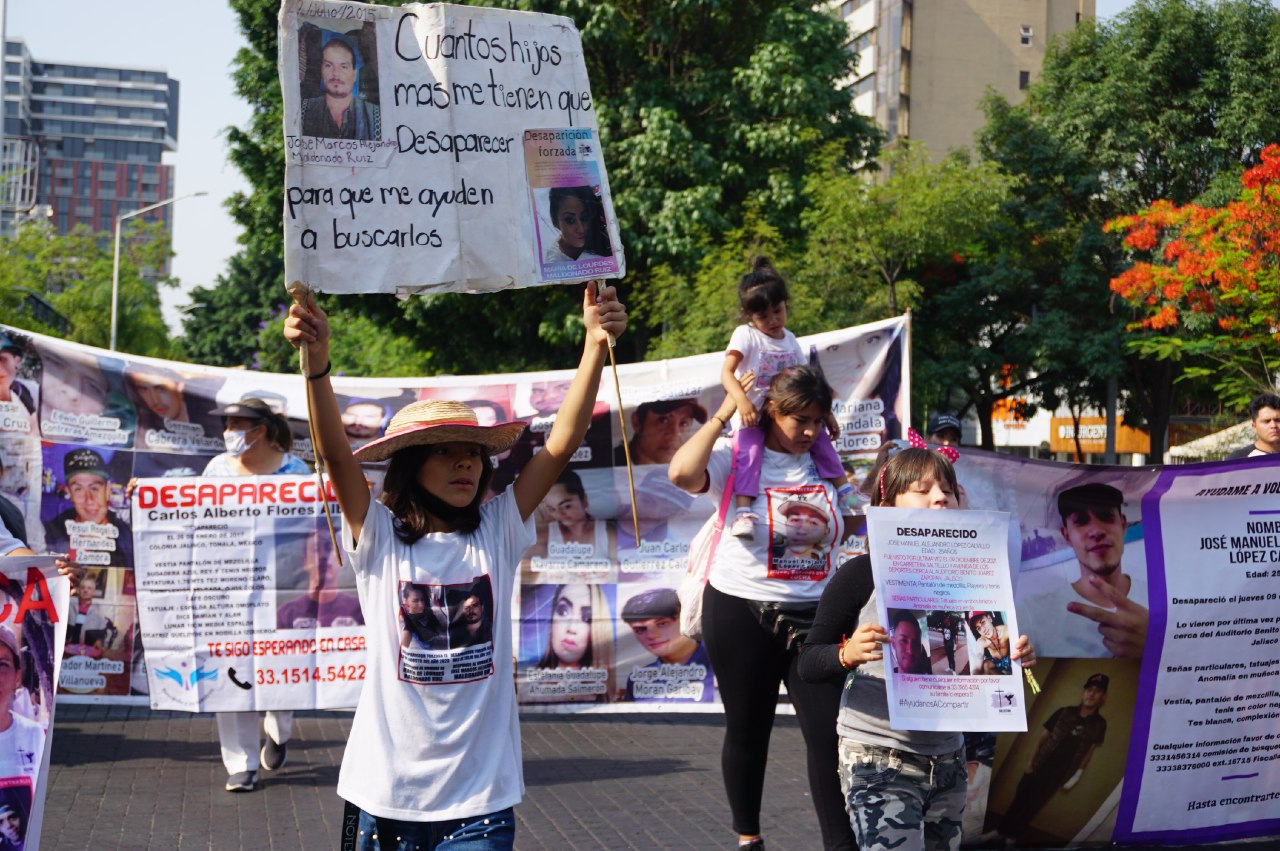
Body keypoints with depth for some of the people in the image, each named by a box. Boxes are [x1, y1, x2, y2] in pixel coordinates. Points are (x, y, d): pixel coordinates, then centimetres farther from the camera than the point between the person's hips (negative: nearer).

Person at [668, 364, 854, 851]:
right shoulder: (737, 458, -8)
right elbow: (682, 473, -28)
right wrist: (723, 415, -20)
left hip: (814, 615, 3)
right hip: (742, 614, -2)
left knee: (829, 732, -3)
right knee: (748, 732, 13)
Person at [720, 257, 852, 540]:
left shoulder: (790, 340, 12)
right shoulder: (745, 335, -6)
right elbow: (726, 372, -18)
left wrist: (826, 413, 12)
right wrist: (742, 401, -35)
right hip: (753, 416, -5)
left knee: (819, 435, -8)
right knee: (749, 451, -27)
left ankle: (844, 489, 5)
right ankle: (743, 512, -36)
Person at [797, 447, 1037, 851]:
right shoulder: (862, 573, -8)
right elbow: (808, 664, -9)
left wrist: (1014, 656, -4)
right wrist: (847, 654, -29)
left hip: (948, 760, 6)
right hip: (877, 761, -6)